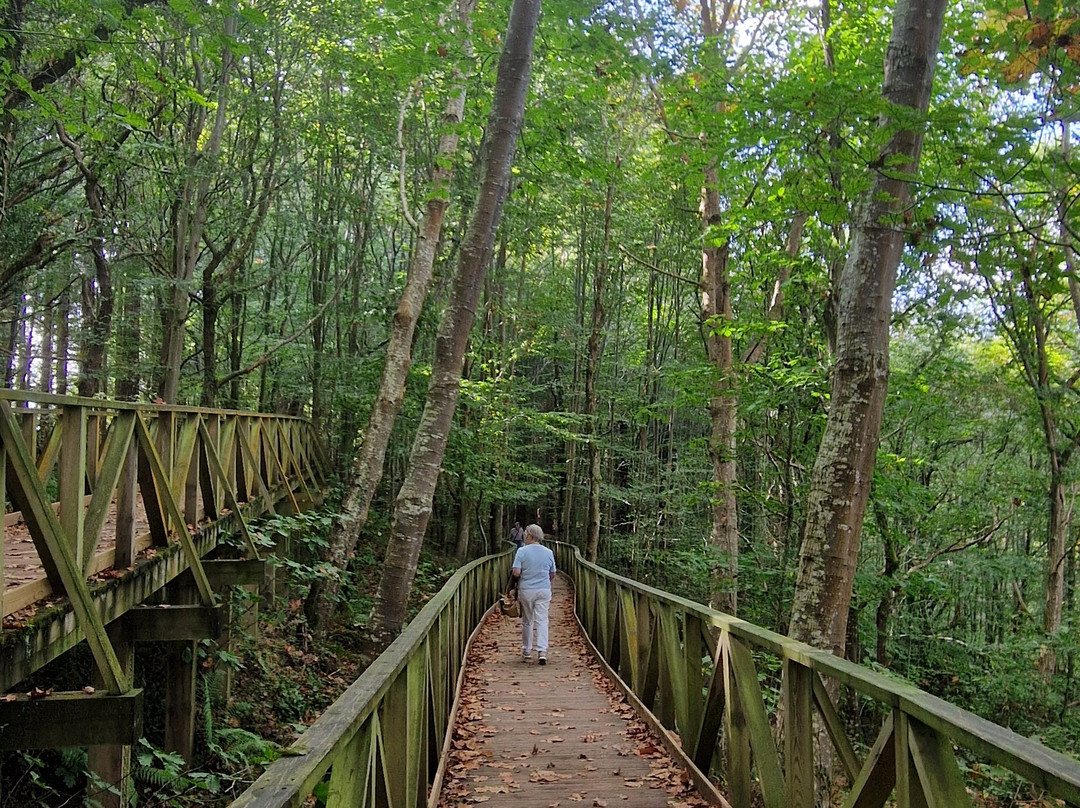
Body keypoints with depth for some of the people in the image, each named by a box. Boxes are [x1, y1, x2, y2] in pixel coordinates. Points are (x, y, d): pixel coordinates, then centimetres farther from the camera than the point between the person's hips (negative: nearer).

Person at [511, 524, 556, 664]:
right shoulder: (549, 552, 3)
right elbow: (552, 575, 10)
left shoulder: (522, 551, -9)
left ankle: (526, 651, 20)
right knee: (542, 621, 1)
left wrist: (516, 582, 8)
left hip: (526, 590, -1)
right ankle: (542, 651, -12)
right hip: (544, 590, 2)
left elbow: (516, 573, -13)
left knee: (527, 621, 11)